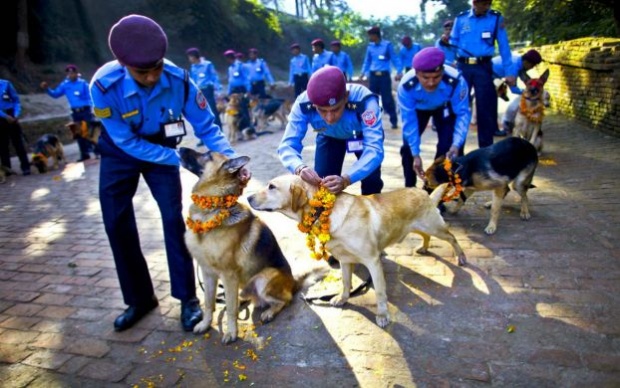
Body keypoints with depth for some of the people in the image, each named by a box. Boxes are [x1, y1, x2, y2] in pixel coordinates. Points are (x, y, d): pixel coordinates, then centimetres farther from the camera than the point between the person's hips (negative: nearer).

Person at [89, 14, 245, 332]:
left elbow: (206, 126, -19)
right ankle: (139, 298, 16)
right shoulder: (104, 85, -32)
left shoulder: (178, 80, -28)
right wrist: (179, 157, -32)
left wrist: (230, 158, -36)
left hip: (161, 147, 0)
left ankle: (187, 297, 4)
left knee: (173, 218, -9)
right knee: (117, 223, 0)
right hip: (120, 152, 0)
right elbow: (125, 141, -26)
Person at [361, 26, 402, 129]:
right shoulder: (370, 47, 8)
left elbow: (394, 59, -2)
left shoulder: (387, 45, -4)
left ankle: (394, 121, 6)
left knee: (387, 99, -3)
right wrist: (364, 73, 9)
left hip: (384, 76, -4)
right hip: (373, 76, 4)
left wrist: (399, 72, -11)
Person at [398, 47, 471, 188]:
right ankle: (409, 188, 10)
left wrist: (456, 144, -43)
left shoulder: (456, 81, -41)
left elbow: (463, 113, -29)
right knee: (408, 146, -7)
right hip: (417, 109, 1)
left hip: (445, 108, 0)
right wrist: (415, 154, -31)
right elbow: (409, 121, -30)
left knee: (448, 146, -15)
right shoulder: (406, 85, -39)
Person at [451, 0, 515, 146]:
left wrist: (509, 72, 1)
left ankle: (486, 149, 11)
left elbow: (504, 47, 5)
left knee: (485, 109, 3)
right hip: (462, 67, 1)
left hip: (483, 68, -1)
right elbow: (453, 44, 12)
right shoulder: (460, 19, 6)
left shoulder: (496, 19, 4)